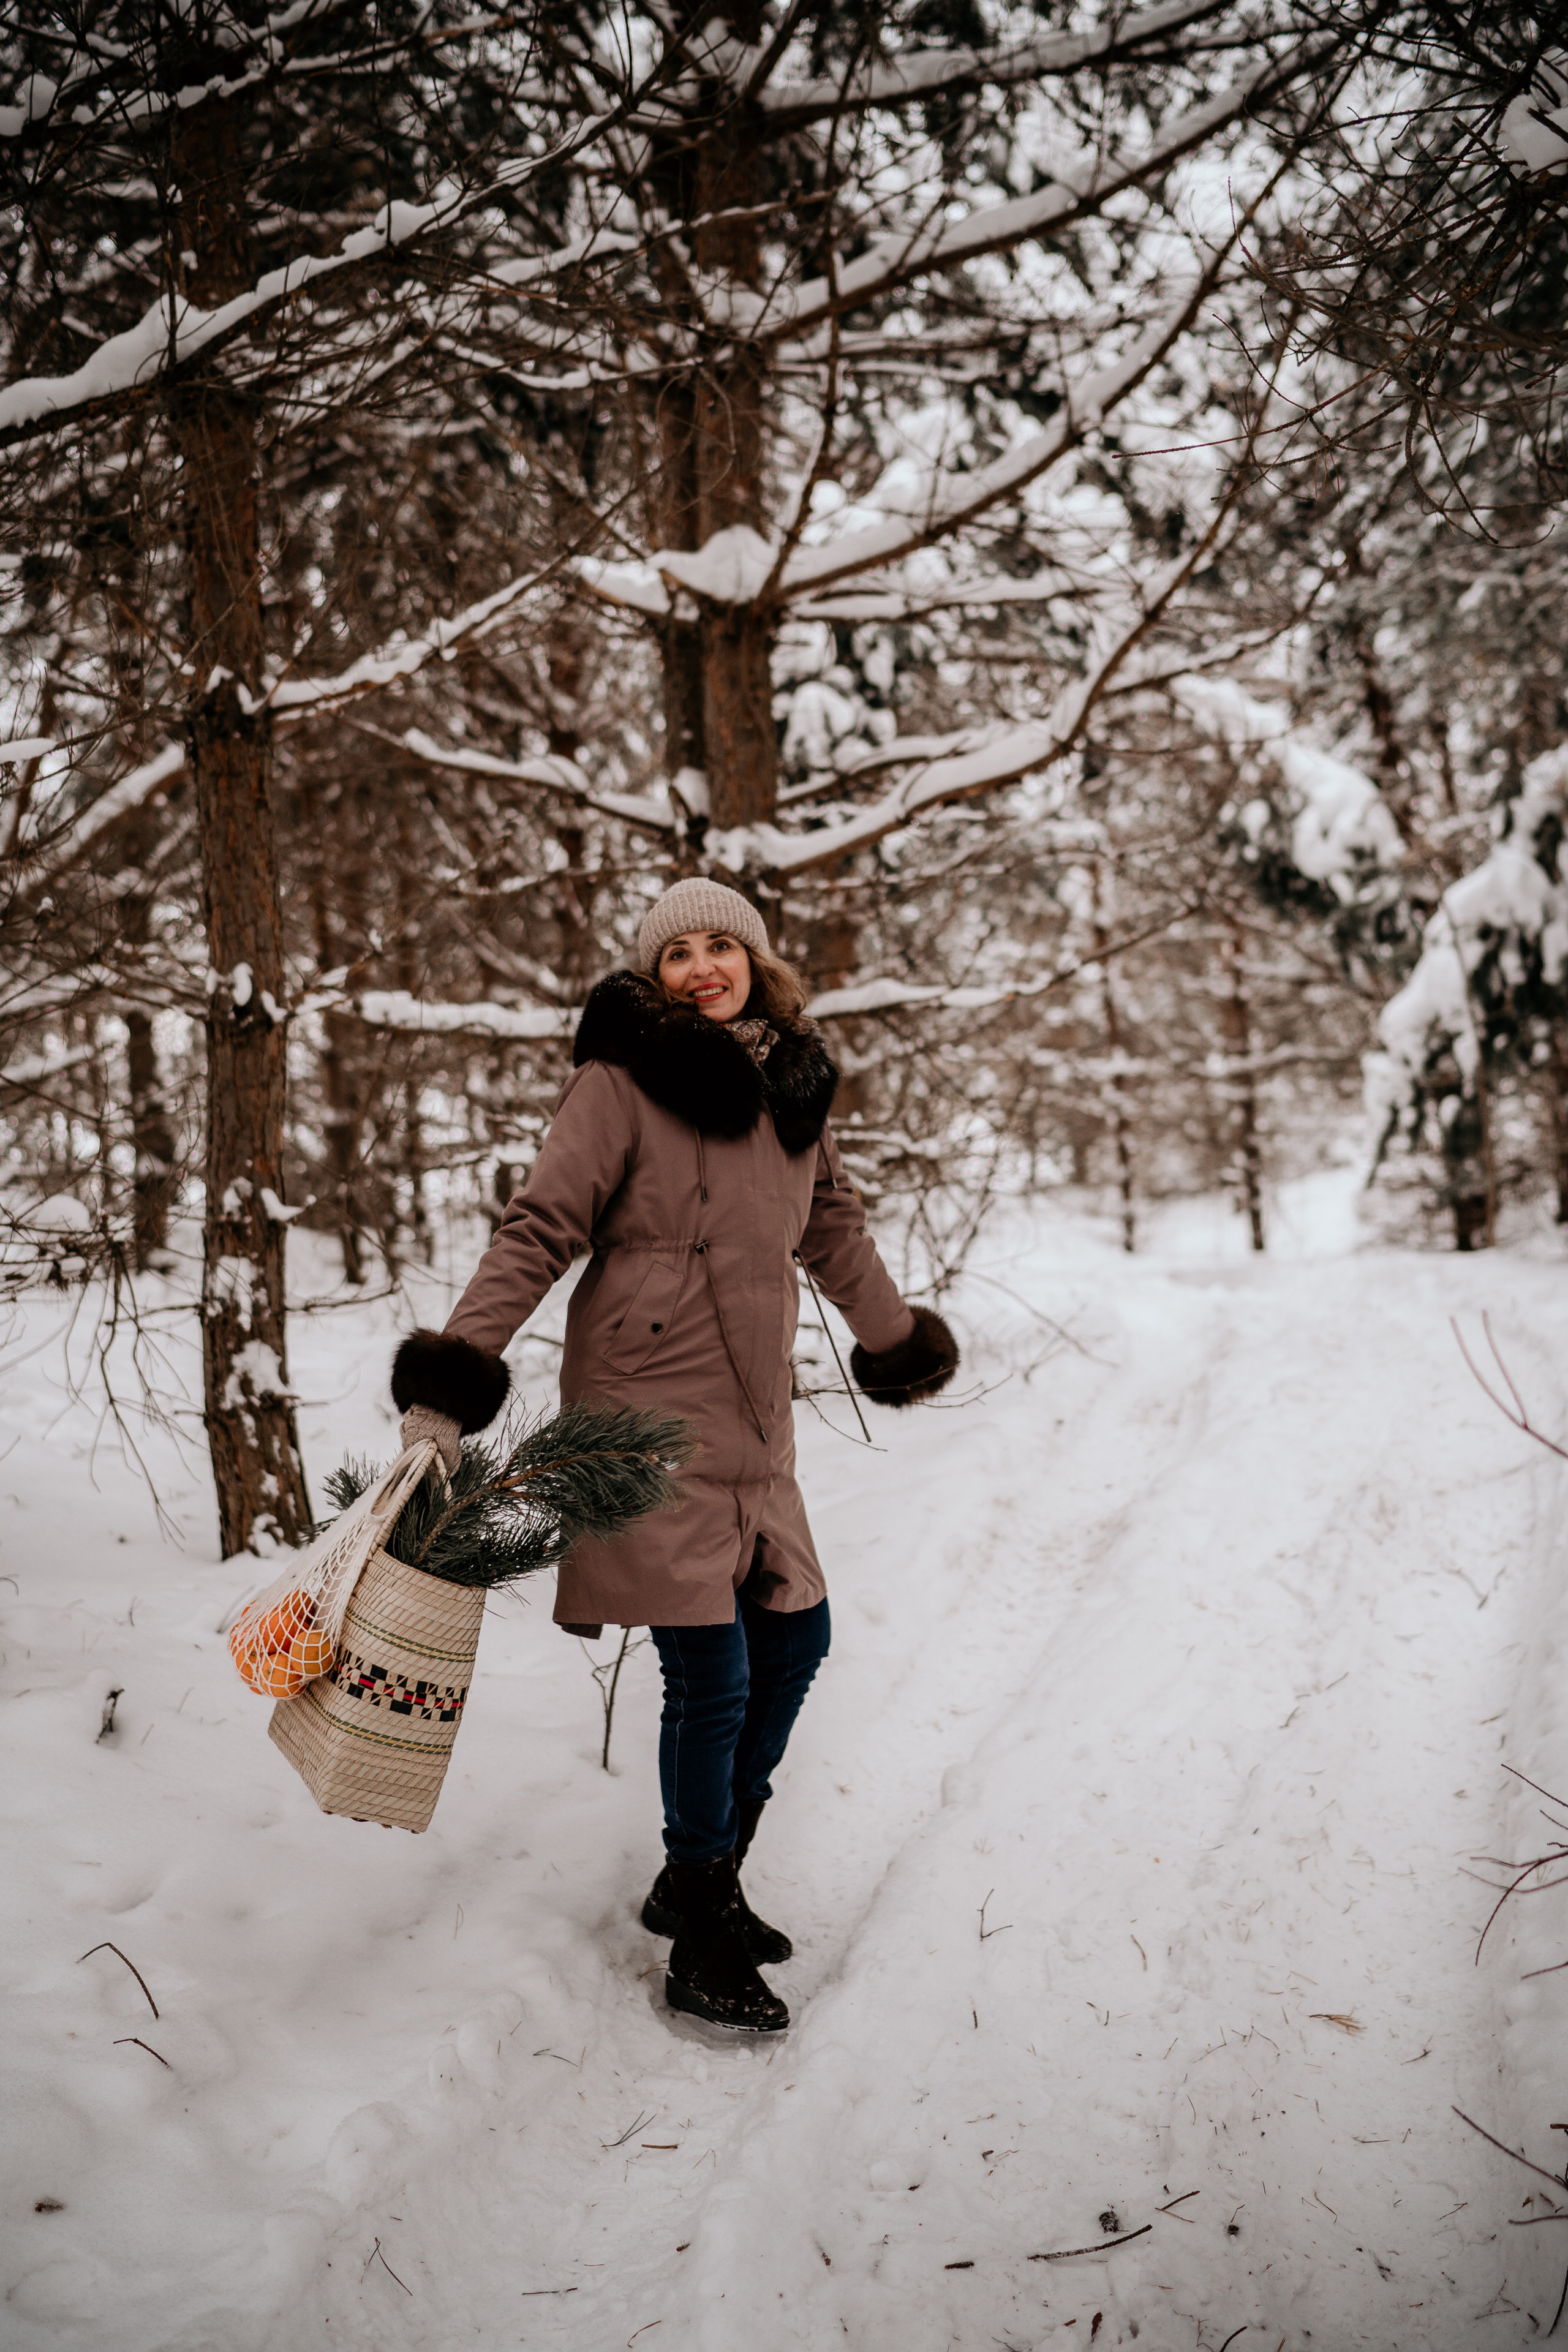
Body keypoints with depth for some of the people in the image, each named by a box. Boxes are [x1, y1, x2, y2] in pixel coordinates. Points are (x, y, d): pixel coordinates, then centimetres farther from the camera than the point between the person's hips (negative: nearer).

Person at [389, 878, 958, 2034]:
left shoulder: (794, 1087, 10)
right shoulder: (622, 1082, -9)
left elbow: (834, 1229, 26)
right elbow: (537, 1232, -13)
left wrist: (900, 1343, 37)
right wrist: (448, 1387, -21)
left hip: (752, 1421, 7)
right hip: (647, 1411, -7)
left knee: (796, 1637, 13)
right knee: (712, 1677, -6)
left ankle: (701, 1879, 32)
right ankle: (702, 1947, 12)